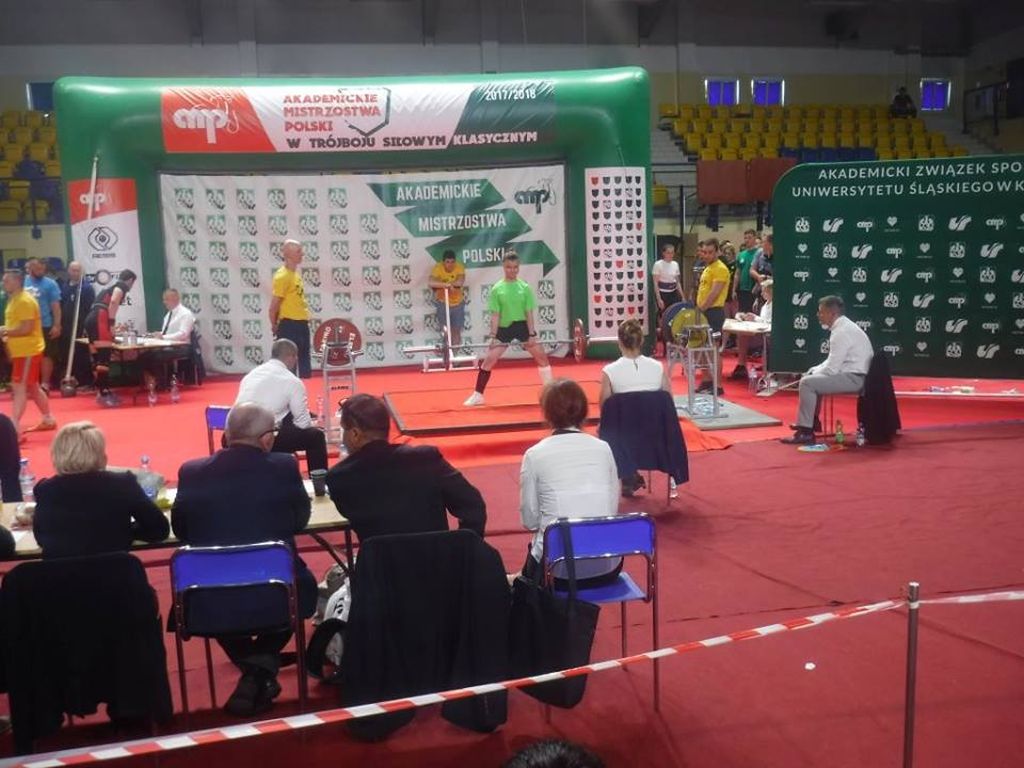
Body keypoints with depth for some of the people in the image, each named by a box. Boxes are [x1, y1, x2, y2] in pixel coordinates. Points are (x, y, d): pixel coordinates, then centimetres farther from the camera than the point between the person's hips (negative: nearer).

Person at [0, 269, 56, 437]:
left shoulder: (25, 301, -18)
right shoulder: (14, 300, 15)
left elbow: (26, 328, -25)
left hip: (28, 351, -11)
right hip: (22, 351, 11)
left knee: (19, 388, -13)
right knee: (32, 387, 18)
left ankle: (14, 429, -16)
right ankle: (48, 420, 30)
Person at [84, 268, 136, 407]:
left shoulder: (111, 286, 31)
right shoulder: (122, 286, 6)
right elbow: (113, 301, -13)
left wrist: (112, 326, 46)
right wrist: (112, 323, -14)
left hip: (91, 319, 9)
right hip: (100, 319, -9)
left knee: (97, 358, 11)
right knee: (104, 358, -11)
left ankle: (102, 391, 16)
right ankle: (104, 393, -14)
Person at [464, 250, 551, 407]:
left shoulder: (525, 287, -2)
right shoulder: (497, 289, -5)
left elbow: (529, 313, -3)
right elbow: (495, 315, -5)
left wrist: (532, 335, -7)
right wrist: (493, 336, -9)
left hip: (522, 326, 1)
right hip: (504, 328, -1)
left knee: (542, 357, 3)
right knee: (488, 361, -6)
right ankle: (478, 395, 4)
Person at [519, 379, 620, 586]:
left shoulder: (535, 455, -5)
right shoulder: (603, 448, 3)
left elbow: (530, 520, -3)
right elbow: (613, 509, 6)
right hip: (607, 566, 1)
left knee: (531, 568, 33)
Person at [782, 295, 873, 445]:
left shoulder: (842, 332, -20)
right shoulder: (843, 326, 11)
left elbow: (831, 369, -21)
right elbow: (833, 361, 20)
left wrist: (814, 373, -4)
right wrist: (814, 370, 10)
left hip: (853, 378, -11)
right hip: (850, 373, 11)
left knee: (807, 383, -19)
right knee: (811, 375, 23)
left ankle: (805, 432, -15)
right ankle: (811, 421, 30)